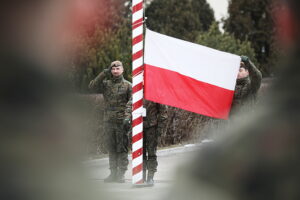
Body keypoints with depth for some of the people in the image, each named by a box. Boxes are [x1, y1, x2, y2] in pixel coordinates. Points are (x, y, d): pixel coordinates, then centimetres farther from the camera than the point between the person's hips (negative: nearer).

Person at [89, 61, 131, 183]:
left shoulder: (127, 85, 2)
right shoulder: (106, 84, 9)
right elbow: (92, 86, -6)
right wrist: (104, 74, -12)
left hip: (122, 121, -3)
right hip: (109, 121, 3)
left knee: (122, 149, -3)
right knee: (111, 149, 8)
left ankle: (121, 174, 1)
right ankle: (113, 173, 14)